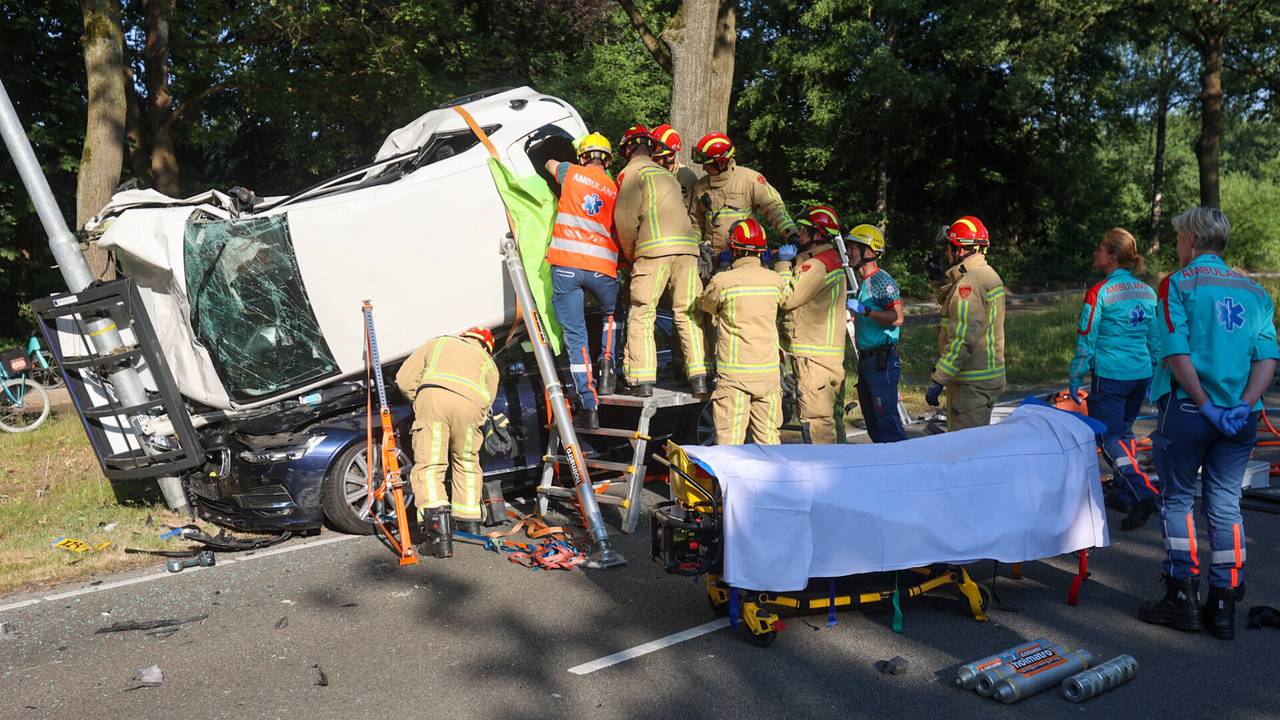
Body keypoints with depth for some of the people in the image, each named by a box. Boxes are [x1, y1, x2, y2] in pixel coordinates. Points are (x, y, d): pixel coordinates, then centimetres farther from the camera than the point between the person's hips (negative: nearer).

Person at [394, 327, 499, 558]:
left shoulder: (438, 343, 37)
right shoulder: (489, 363, 36)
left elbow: (404, 379, 27)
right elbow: (486, 406, 23)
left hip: (433, 394, -1)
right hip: (471, 402, 1)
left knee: (428, 467, -3)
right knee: (467, 465, 22)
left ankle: (438, 533, -16)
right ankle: (469, 522, 29)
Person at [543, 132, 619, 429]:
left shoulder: (572, 173, 12)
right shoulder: (616, 190, 16)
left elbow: (550, 164, 35)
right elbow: (618, 231, 13)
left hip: (565, 264, -1)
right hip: (601, 266, 2)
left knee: (575, 337, 2)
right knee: (611, 315, 31)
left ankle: (588, 407, -3)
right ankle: (606, 365, 10)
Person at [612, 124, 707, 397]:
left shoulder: (632, 172, 6)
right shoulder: (667, 175, 29)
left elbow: (625, 215, -6)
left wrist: (629, 252, 8)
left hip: (655, 248, -6)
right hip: (687, 245, 6)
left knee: (641, 314, 0)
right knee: (687, 313, 7)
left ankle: (642, 381, -5)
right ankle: (699, 378, 2)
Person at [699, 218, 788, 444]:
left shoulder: (722, 281, -9)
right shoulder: (775, 280, 2)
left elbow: (704, 304, 9)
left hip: (734, 372, -4)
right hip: (769, 371, 4)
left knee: (729, 442, -1)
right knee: (768, 439, 10)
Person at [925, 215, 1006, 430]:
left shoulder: (968, 283, -18)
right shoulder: (990, 276, 14)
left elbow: (962, 341, -24)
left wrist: (937, 381, -22)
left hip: (972, 384, -10)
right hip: (990, 376, 10)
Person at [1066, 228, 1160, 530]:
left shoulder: (1099, 293, -12)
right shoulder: (1148, 292, 7)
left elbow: (1086, 342, -10)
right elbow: (1156, 340, 14)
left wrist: (1074, 379, -1)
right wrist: (1154, 376, 24)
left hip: (1109, 377, -7)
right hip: (1141, 374, 7)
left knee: (1110, 437, -2)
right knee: (1124, 431, 19)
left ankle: (1144, 494, -15)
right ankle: (1122, 492, 27)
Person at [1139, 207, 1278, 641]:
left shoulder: (1178, 283, -4)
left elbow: (1177, 354, -15)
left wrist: (1206, 406, -12)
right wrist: (1243, 406, -6)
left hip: (1187, 410, -5)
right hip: (1240, 419, 5)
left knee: (1177, 500, 8)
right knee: (1225, 504, 10)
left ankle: (1183, 598, 10)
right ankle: (1223, 607, 14)